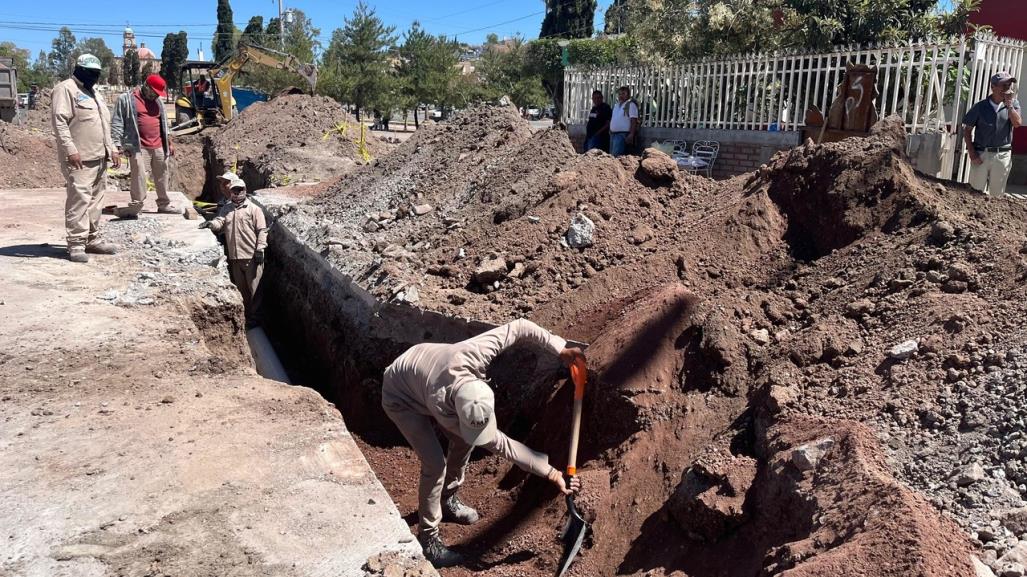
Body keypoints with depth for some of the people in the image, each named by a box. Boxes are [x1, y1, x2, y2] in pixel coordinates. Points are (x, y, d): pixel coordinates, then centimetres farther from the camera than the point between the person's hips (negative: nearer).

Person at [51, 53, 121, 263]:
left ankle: (92, 240, 17)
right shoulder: (66, 89, -6)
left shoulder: (95, 94, 22)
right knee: (79, 200, -12)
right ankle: (76, 245, -10)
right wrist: (70, 150, -22)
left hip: (99, 158, 9)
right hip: (79, 159, -9)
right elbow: (59, 121, -15)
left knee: (95, 201, 10)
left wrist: (112, 149, 20)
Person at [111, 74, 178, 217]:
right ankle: (135, 208, -7)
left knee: (162, 176, 13)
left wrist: (168, 142, 22)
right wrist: (118, 144, -11)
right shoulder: (127, 99, -3)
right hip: (138, 147, -6)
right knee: (138, 176, -12)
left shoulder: (158, 101, 16)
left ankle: (164, 204, 25)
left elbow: (163, 122, 25)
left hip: (159, 146, 6)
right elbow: (117, 123, -5)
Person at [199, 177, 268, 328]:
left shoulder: (254, 209, -2)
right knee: (240, 289, 15)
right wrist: (211, 223, -20)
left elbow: (262, 230, -7)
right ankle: (244, 317, 26)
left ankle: (254, 319, 8)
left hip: (252, 257, -6)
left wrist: (260, 249, -15)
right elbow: (220, 222, 3)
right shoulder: (227, 209, 15)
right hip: (235, 258, 6)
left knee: (254, 289, -1)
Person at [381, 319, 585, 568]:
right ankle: (427, 539, 3)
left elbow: (519, 326, -26)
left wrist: (560, 349, -27)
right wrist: (551, 473, -31)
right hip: (401, 399, -6)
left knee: (463, 441, 10)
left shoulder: (469, 354, -39)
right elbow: (500, 444, -35)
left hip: (422, 372, 6)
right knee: (435, 463, -15)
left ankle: (447, 501, 34)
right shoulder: (444, 411, -43)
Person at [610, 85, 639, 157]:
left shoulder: (630, 105, -6)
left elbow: (633, 121, -13)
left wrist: (631, 135, -20)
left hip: (622, 134, -9)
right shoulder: (616, 105, 18)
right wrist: (610, 130, 17)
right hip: (613, 134, 9)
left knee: (616, 155, -18)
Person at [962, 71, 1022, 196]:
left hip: (1002, 155, 1)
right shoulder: (980, 107, -2)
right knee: (977, 191, 4)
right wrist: (972, 153, -6)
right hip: (981, 154, -1)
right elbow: (967, 130, 1)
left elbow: (1017, 123, -13)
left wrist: (1009, 104, -16)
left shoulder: (1013, 104, 3)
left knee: (997, 193, 9)